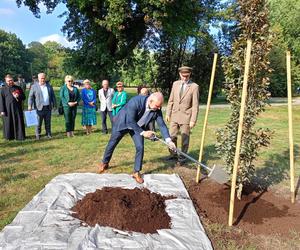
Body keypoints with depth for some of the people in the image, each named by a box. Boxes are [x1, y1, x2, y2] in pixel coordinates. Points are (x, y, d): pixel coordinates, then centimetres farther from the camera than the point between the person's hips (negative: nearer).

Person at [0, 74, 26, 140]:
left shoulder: (18, 88, 11)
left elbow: (24, 97, 13)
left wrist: (18, 96, -10)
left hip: (18, 108, 1)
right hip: (8, 109, -1)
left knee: (19, 122, 1)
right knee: (8, 123, 5)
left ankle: (20, 136, 8)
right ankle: (9, 136, 17)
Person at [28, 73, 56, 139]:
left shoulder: (49, 86, 11)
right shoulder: (34, 86, 1)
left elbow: (53, 96, 14)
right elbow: (30, 97, -2)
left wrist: (54, 104, 11)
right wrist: (30, 106, -11)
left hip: (48, 108, 3)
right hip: (39, 108, -3)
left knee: (48, 122, 10)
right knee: (38, 123, 1)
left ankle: (48, 134, 20)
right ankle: (37, 135, 12)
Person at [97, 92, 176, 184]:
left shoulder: (157, 109, -22)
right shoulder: (135, 101, -38)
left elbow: (162, 124, -14)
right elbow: (130, 121, -34)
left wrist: (168, 140, -22)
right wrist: (142, 133, -31)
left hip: (138, 126, 3)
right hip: (123, 123, -3)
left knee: (140, 147, -8)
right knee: (112, 144, 11)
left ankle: (136, 172, 10)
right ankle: (104, 163, 38)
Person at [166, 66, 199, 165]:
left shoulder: (194, 86, -8)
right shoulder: (175, 84, 6)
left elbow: (195, 105, -9)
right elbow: (171, 100, 11)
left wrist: (193, 120, -12)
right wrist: (168, 113, 8)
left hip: (186, 116, -4)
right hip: (174, 115, 4)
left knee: (184, 138, 4)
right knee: (171, 136, 10)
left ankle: (182, 157, 19)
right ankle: (173, 154, 28)